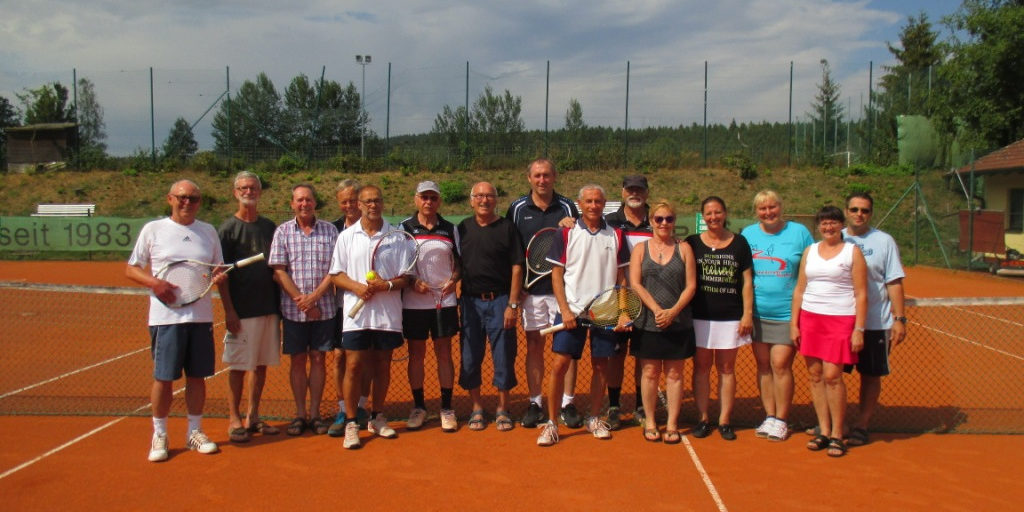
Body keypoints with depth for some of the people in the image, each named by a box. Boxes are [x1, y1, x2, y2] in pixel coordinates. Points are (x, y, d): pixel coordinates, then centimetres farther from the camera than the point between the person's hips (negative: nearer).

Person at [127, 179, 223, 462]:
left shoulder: (209, 231, 11)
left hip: (201, 315, 3)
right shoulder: (153, 229, 2)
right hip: (166, 316, -3)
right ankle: (159, 435, 16)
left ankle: (195, 431, 21)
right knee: (163, 377, 1)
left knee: (197, 375, 8)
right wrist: (154, 283, -14)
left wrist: (219, 276, -6)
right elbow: (131, 269, 4)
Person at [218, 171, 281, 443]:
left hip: (269, 308, 5)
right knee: (238, 365, 1)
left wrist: (281, 302, 10)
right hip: (241, 311, -5)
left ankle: (253, 417, 21)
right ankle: (234, 420, 12)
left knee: (261, 364, 10)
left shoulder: (269, 226, 11)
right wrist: (229, 310, -12)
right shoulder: (228, 228, -3)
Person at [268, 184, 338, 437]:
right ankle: (300, 414, 16)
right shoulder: (283, 231, 3)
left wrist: (314, 297, -12)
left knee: (318, 359, 6)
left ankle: (315, 413, 15)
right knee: (298, 360, 6)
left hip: (324, 308, 0)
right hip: (293, 309, 0)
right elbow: (279, 271, -3)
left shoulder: (329, 230, 4)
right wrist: (300, 300, -11)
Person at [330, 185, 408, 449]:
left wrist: (388, 285, -15)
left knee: (382, 365, 9)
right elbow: (336, 275, 5)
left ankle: (377, 418, 24)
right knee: (354, 365, -3)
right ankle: (351, 423, 7)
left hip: (388, 314, 1)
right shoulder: (346, 236, 5)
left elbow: (407, 276, 4)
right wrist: (356, 287, -13)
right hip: (356, 313, -1)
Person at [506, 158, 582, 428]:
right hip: (531, 290, 1)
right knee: (534, 345, 6)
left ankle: (567, 403, 11)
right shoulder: (517, 208, 4)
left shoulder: (567, 207, 3)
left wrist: (569, 228, -15)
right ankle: (535, 403, 15)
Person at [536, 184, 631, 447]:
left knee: (600, 366, 8)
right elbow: (556, 274, 0)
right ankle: (551, 423, 5)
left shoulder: (616, 236, 6)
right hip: (572, 310, -2)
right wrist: (565, 310, -9)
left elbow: (621, 277, 9)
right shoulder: (567, 233, 1)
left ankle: (594, 419, 24)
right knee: (560, 365, -5)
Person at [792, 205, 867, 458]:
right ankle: (823, 431, 14)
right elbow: (799, 289, 14)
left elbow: (861, 294, -2)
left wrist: (859, 329, -8)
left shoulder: (852, 252, 2)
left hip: (840, 320, -4)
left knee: (832, 375, -8)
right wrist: (794, 323, 8)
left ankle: (837, 435, 4)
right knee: (815, 375, 3)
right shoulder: (809, 251, 13)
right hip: (809, 318, 4)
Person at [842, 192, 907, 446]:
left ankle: (861, 425, 19)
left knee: (871, 375, 6)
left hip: (875, 323, -1)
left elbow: (894, 282, -1)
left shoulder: (884, 241, 1)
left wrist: (900, 319, -7)